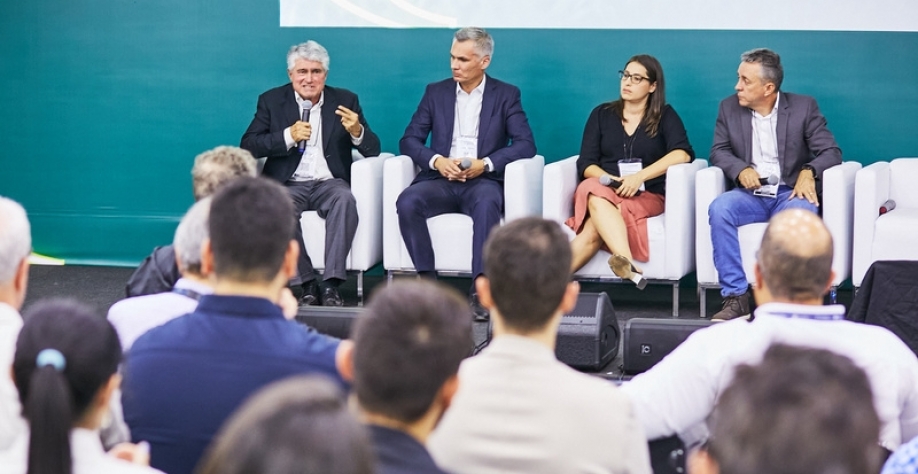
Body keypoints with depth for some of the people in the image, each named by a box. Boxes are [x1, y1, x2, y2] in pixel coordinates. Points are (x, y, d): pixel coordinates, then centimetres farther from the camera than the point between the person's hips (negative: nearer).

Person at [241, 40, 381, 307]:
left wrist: (357, 131, -19)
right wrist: (289, 136, -16)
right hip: (288, 184, 0)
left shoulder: (346, 101, 10)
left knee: (345, 199, -33)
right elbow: (247, 146, -2)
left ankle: (331, 285, -31)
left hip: (329, 183, 1)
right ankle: (305, 284, -24)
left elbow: (373, 150, 5)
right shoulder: (272, 101, 9)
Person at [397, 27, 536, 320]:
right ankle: (427, 281, -24)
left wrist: (484, 164, -18)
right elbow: (409, 140, 9)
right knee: (407, 202, -30)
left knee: (487, 204, -38)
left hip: (483, 181, -2)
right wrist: (437, 161, -12)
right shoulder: (436, 92, 14)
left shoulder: (506, 95, 7)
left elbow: (526, 144, -4)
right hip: (441, 179, 2)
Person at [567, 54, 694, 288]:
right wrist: (610, 179, -16)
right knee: (596, 194, -39)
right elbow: (586, 164, 7)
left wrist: (639, 177, -21)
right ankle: (626, 264, -58)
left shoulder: (665, 116, 9)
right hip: (602, 191, 1)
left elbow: (682, 154, -10)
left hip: (646, 196, -1)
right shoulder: (601, 114, 15)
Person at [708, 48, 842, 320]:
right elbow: (718, 151, 5)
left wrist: (809, 172, -25)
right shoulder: (729, 107, 8)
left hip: (790, 192, -2)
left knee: (801, 215, -38)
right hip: (750, 194, 2)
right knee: (719, 209, -31)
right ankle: (735, 297, -29)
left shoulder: (803, 107, 0)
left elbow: (831, 151, -3)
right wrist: (740, 169, -18)